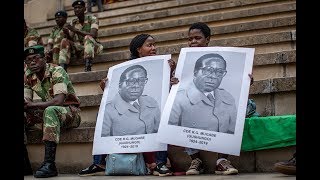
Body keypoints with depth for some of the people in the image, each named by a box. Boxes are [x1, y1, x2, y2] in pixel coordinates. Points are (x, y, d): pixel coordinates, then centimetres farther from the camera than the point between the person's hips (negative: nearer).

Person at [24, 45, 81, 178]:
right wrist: (25, 104, -24)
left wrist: (33, 105, -34)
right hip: (48, 111, 7)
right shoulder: (29, 76, 2)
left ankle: (49, 163, -42)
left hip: (70, 111, -7)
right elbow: (27, 101, 1)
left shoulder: (57, 71, -18)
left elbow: (59, 101, -30)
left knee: (50, 111, -38)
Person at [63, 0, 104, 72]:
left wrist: (76, 30, -31)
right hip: (81, 48, 5)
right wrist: (67, 33, -20)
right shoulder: (73, 22, 5)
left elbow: (93, 35, -24)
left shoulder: (92, 18, -9)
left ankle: (87, 68, -49)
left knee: (87, 38, -35)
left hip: (94, 47, -5)